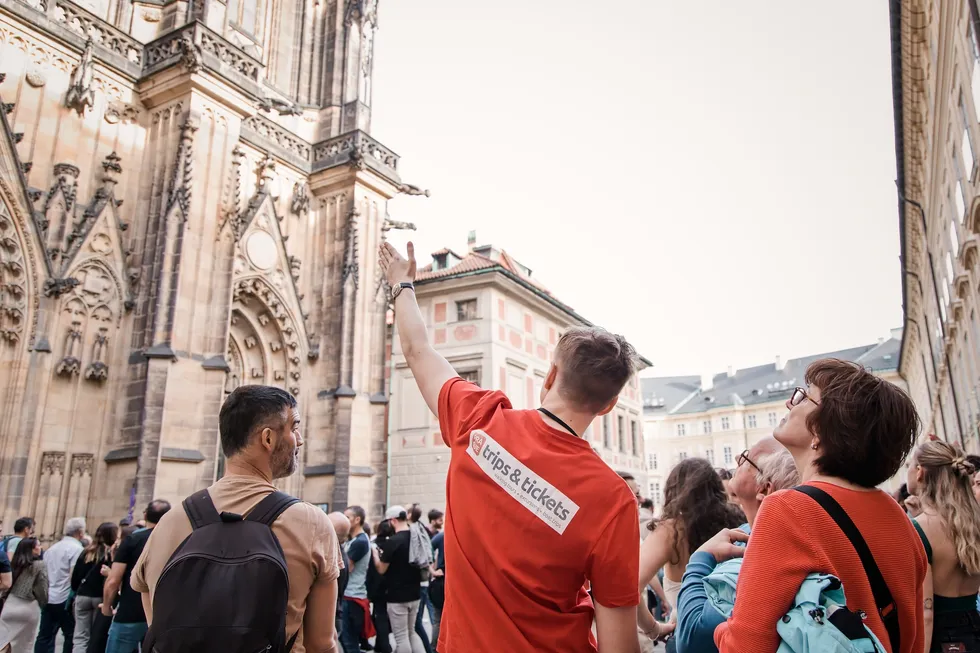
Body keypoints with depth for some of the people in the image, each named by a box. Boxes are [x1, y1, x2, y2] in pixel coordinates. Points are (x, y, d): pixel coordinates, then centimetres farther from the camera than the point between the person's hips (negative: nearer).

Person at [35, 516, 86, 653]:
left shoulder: (52, 547, 14)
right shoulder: (77, 548, -12)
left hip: (48, 598, 7)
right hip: (65, 599, -7)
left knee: (45, 635, 9)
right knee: (71, 635, 4)